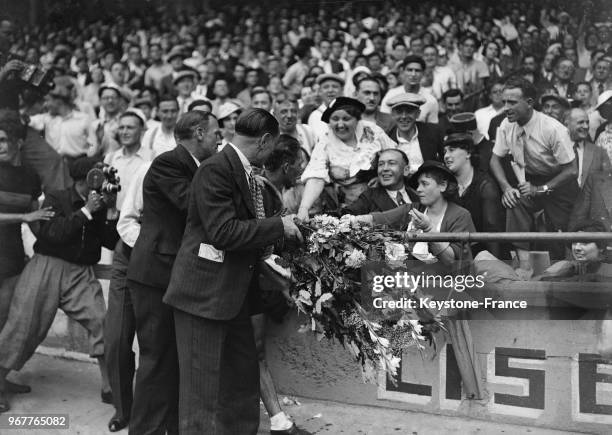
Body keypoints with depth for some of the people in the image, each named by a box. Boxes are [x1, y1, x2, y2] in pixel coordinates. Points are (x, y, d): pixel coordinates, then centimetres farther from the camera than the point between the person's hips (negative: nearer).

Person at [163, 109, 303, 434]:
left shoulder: (245, 172, 11)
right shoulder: (216, 169, -17)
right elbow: (223, 232, -24)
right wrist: (279, 226, -17)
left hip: (234, 292, 9)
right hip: (203, 292, -9)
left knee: (244, 373, 17)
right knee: (202, 384, 1)